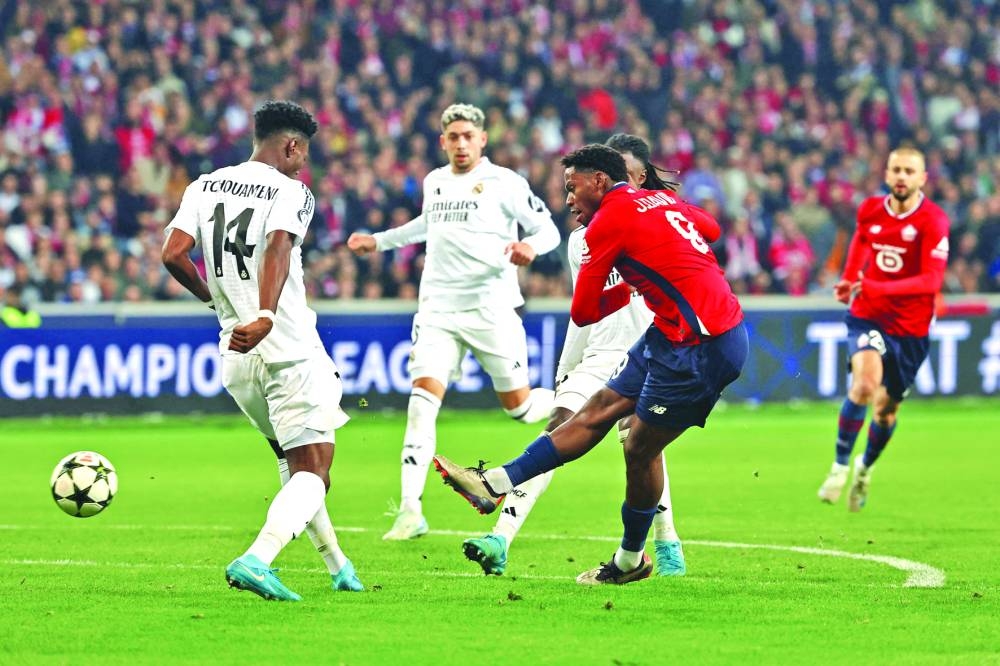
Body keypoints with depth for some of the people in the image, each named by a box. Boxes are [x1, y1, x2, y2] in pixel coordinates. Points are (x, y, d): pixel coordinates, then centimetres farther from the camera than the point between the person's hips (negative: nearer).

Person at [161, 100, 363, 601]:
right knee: (311, 473, -5)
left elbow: (173, 254, 1)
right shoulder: (291, 192, -6)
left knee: (293, 462, 24)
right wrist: (265, 317, -37)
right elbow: (278, 248, -24)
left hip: (235, 356, 7)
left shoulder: (205, 187, 11)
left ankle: (336, 563, 32)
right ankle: (256, 560, -27)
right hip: (289, 350, -7)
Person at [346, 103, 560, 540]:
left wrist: (531, 245, -25)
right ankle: (411, 511, -16)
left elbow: (548, 229, -3)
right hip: (438, 308, 4)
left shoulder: (504, 183, -5)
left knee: (518, 405, 3)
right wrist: (379, 241, 32)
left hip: (491, 308, -4)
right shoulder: (434, 183, 12)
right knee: (423, 397, -12)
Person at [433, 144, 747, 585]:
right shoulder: (661, 201, 12)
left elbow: (583, 313, -6)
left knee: (639, 448, 2)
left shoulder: (609, 221, -12)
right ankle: (496, 484, 6)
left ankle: (631, 561, 19)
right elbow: (711, 229, 34)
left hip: (702, 348, -10)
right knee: (597, 412, 7)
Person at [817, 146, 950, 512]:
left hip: (910, 328, -1)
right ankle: (840, 465, -15)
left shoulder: (933, 221, -15)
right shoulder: (870, 210, -2)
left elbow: (931, 281, -23)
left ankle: (866, 467, 40)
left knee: (886, 410, 10)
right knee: (865, 384, -27)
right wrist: (849, 279, 11)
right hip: (868, 317, 1)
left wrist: (881, 289, -32)